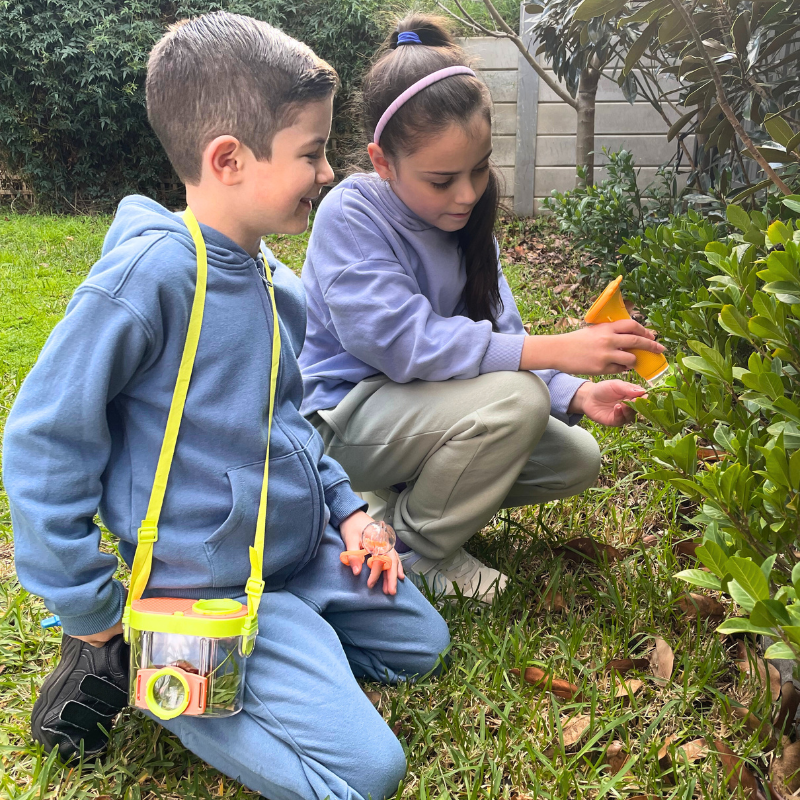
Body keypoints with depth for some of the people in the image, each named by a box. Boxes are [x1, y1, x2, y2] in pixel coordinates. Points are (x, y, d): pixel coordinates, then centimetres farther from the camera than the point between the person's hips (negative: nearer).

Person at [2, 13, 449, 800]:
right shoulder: (147, 275, -24)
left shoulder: (279, 283, 3)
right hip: (210, 584, -9)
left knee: (421, 642, 22)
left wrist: (345, 506, 7)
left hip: (302, 554, 9)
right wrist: (91, 607, -14)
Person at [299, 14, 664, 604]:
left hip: (421, 409, 8)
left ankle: (401, 501, 8)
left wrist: (578, 395, -19)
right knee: (516, 399, -29)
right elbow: (406, 340, -31)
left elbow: (501, 339, -1)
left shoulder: (465, 221, 2)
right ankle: (413, 549, -7)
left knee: (576, 460, -1)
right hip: (343, 419, -7)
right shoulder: (351, 216, -20)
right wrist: (556, 350, -35)